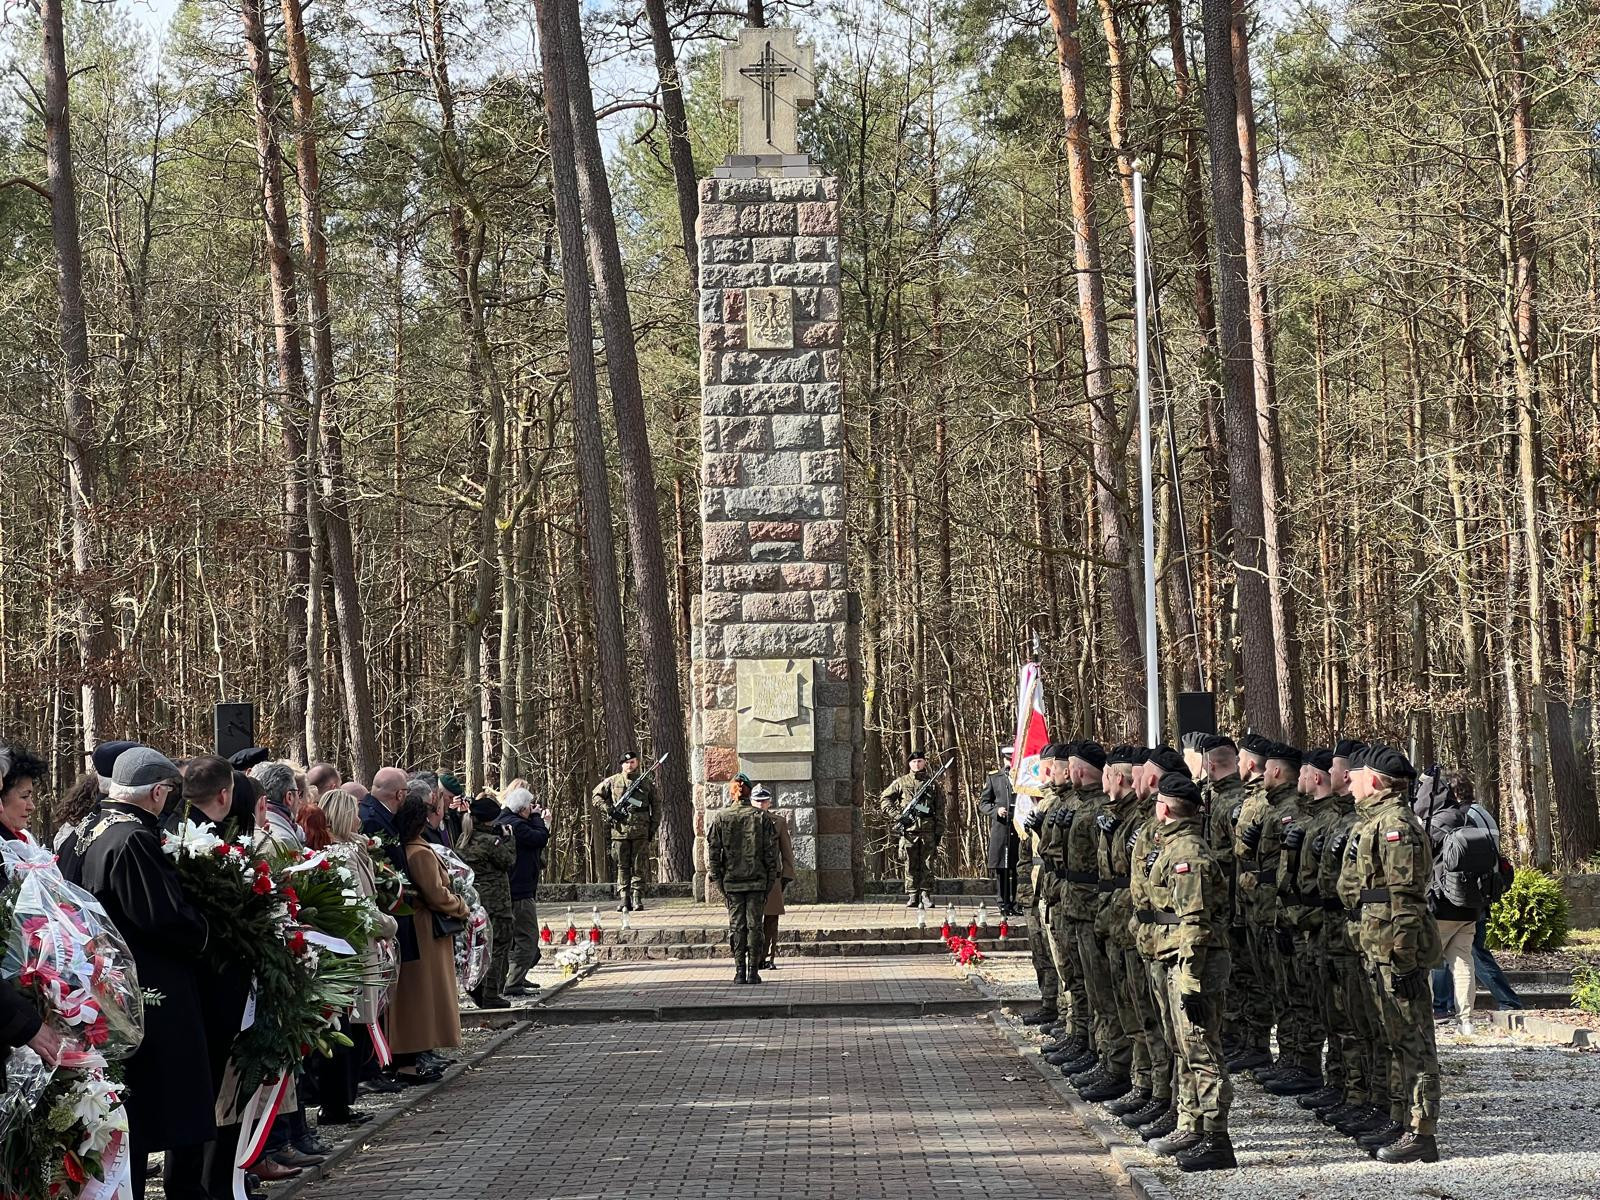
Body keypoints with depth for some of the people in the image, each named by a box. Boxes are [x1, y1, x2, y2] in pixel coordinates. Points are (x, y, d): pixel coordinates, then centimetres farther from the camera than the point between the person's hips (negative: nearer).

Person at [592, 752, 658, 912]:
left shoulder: (647, 784, 10)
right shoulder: (612, 781, 7)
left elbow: (656, 809, 14)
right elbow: (595, 796, 12)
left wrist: (653, 827, 6)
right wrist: (608, 809, -4)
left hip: (641, 833, 0)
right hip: (620, 831, 0)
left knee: (638, 868, -1)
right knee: (622, 868, 2)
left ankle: (637, 899, 0)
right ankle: (623, 900, 4)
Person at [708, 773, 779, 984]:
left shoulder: (721, 818, -1)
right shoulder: (762, 817, -1)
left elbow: (712, 852, -1)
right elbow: (771, 852, -1)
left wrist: (718, 880, 5)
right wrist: (770, 882, 4)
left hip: (731, 880, 0)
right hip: (757, 880, 0)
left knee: (736, 926, 5)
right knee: (754, 925, 4)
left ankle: (740, 972, 3)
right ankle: (753, 971, 3)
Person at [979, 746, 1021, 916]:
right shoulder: (993, 778, 12)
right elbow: (983, 804, 10)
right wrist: (996, 810, -9)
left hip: (1020, 830, 0)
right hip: (1000, 829, 0)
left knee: (1018, 868, -1)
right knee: (1001, 869, -1)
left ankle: (1015, 903, 5)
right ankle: (1003, 904, 4)